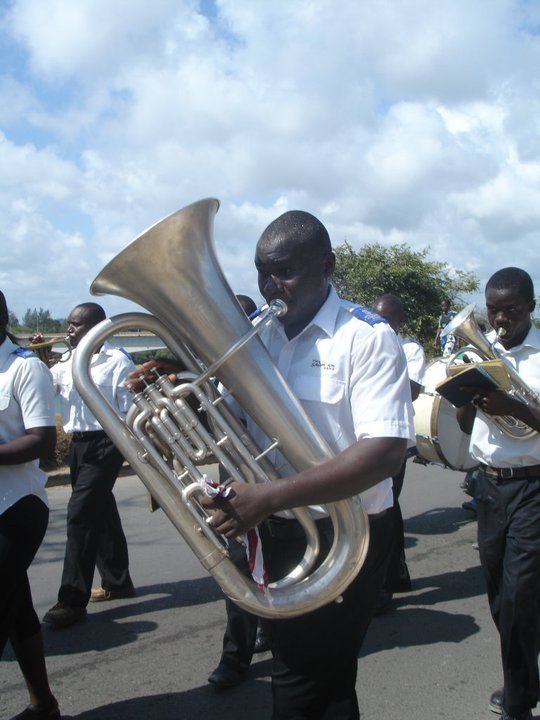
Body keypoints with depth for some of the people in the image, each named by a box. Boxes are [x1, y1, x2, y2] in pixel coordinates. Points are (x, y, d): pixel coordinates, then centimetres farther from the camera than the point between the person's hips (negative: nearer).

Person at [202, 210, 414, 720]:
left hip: (340, 541, -6)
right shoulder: (256, 337, 7)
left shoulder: (367, 337, -15)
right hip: (275, 534, 7)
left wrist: (270, 495, -33)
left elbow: (385, 452, -25)